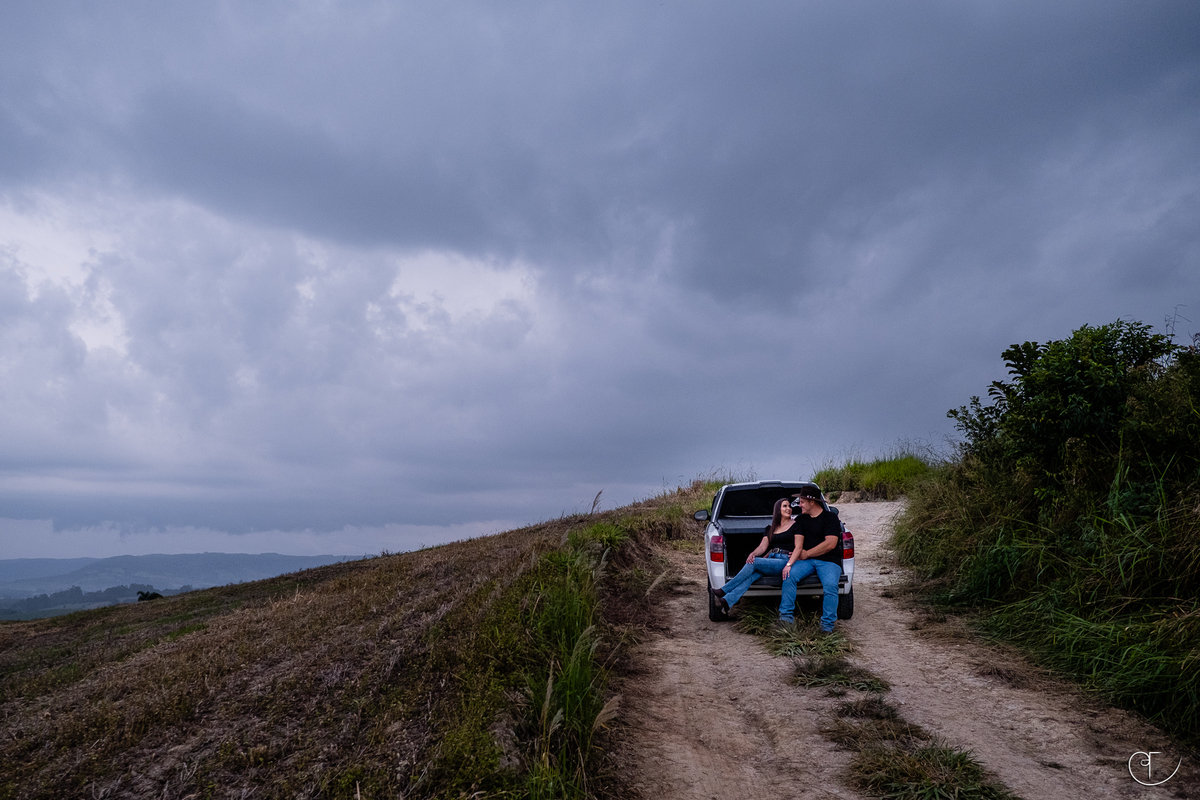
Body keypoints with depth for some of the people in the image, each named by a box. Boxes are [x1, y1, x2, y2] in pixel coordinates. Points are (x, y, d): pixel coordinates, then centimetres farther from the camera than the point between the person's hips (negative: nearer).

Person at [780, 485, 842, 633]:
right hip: (807, 560, 4)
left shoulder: (829, 517, -3)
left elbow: (830, 544, -14)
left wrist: (807, 553, -8)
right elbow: (798, 546, 4)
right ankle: (785, 617, -18)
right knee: (789, 575, -24)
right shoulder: (801, 519, 14)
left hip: (829, 560, -4)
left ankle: (827, 624, -17)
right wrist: (790, 563, -13)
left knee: (830, 585, -32)